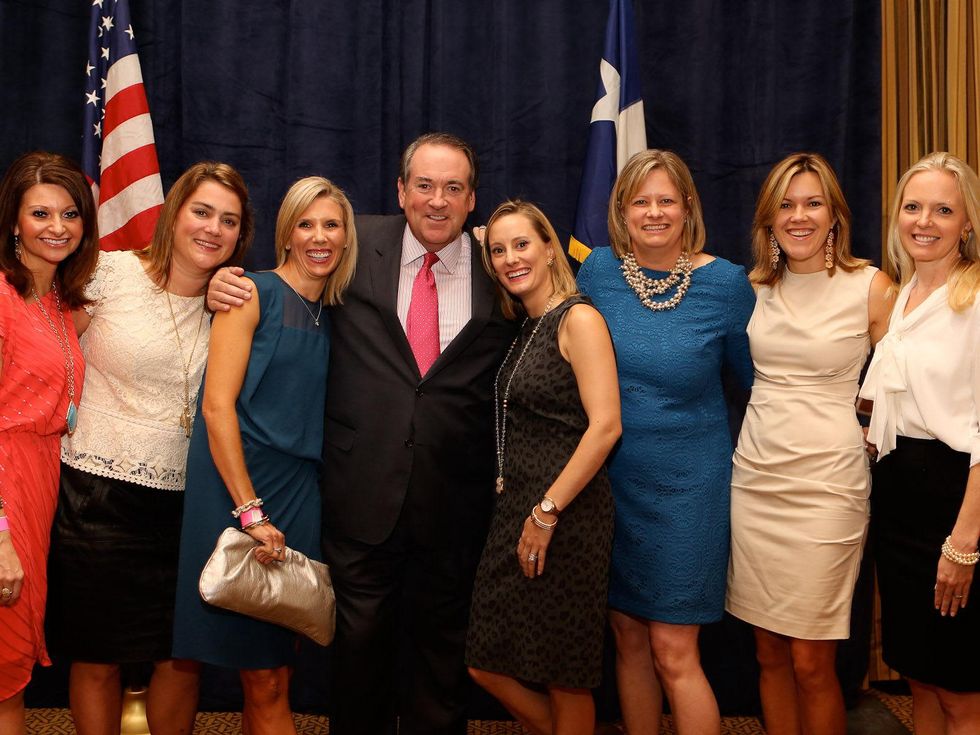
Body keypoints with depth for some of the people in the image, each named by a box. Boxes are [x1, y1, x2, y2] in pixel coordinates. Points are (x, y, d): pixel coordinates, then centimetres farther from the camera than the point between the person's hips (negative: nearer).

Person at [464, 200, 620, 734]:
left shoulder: (578, 319, -9)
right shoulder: (523, 331, 14)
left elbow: (605, 426, -19)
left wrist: (547, 512, -19)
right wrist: (522, 511, 4)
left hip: (566, 515, -8)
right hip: (516, 510, 8)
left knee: (565, 677, 6)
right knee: (488, 665, 13)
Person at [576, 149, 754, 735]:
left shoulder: (726, 281, -9)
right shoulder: (598, 270, -2)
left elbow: (753, 375, 5)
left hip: (688, 484, -3)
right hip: (611, 481, 3)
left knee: (673, 652, -1)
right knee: (628, 636, 14)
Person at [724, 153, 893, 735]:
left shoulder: (871, 286, -4)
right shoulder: (756, 287, 8)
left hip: (827, 484, -4)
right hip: (755, 479, 4)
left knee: (810, 661, 0)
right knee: (770, 653, 11)